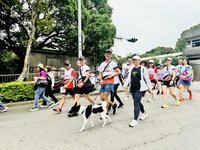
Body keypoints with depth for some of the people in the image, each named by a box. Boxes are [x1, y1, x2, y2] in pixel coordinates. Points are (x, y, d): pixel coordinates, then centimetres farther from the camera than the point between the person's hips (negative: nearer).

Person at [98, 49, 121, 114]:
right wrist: (101, 79, -2)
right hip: (103, 83, 6)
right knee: (102, 97, 5)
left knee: (105, 97, -9)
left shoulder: (113, 63, 0)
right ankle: (113, 105, 26)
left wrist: (111, 75, -11)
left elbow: (119, 72, -3)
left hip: (109, 82, -6)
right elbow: (100, 74, 16)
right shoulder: (102, 64, 15)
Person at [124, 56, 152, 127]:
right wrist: (125, 84, -4)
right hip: (133, 88, 7)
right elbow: (129, 78, 11)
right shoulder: (132, 69, 14)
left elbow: (147, 78, -2)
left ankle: (135, 120, -8)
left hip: (140, 88, -7)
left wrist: (149, 87, 0)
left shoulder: (143, 68, -3)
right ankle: (144, 113, 41)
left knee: (136, 103, -13)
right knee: (137, 102, 17)